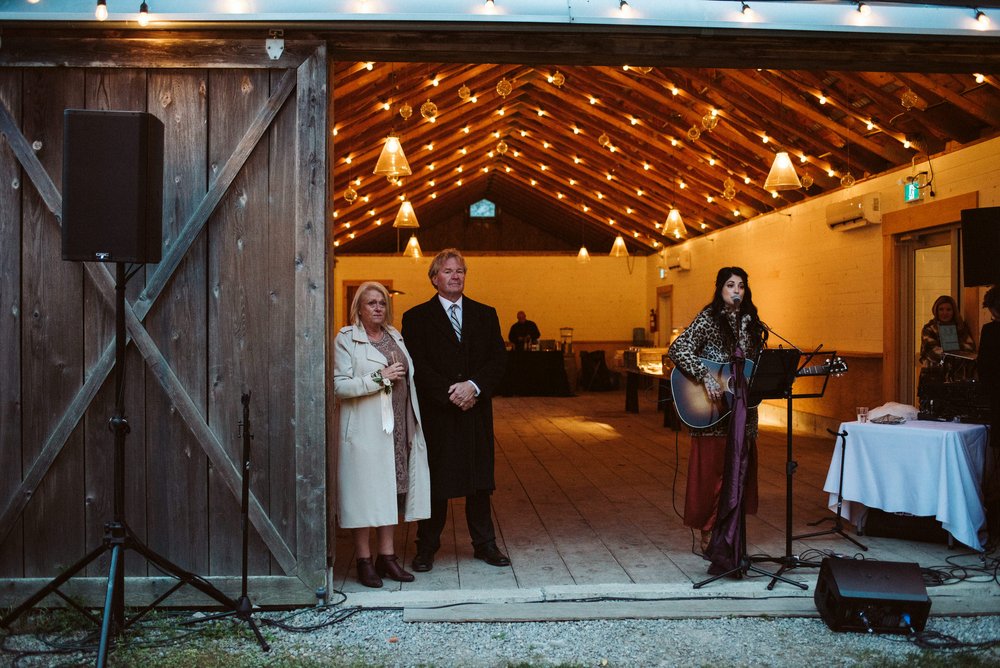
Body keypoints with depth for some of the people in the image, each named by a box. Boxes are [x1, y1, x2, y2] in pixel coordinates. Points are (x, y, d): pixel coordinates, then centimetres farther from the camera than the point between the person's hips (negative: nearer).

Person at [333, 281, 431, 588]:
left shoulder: (395, 336, 14)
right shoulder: (345, 339, -4)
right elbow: (339, 385, -13)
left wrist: (412, 426, 16)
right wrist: (378, 378, -18)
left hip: (398, 428, 6)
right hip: (365, 431, -6)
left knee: (391, 491, 9)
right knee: (365, 492, -3)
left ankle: (387, 556, 18)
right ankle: (364, 560, 8)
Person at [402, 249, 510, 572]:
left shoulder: (485, 315, 11)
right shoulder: (417, 318, 2)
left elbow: (499, 358, 3)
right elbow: (417, 365, -6)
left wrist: (473, 386, -13)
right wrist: (450, 394, -15)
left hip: (476, 411, 3)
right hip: (435, 412, -3)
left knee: (479, 479, 9)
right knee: (435, 482, 3)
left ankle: (484, 544, 20)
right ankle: (427, 547, 15)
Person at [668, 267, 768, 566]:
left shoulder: (751, 322, 12)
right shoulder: (708, 319, -6)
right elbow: (678, 349, -18)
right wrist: (706, 376, -25)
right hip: (712, 410, -6)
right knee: (712, 470, -2)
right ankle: (708, 533, 9)